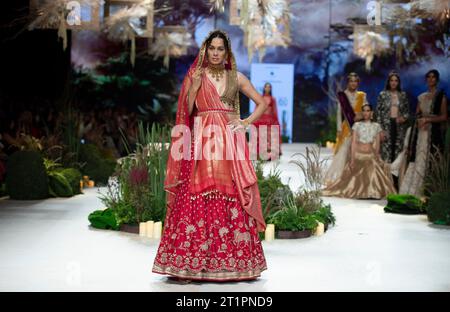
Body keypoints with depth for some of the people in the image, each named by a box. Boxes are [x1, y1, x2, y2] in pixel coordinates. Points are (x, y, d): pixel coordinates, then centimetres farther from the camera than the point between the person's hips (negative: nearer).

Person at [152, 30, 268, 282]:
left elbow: (262, 103, 15)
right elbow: (186, 112, 2)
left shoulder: (237, 78, 12)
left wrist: (246, 122, 2)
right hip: (201, 145, -1)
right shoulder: (195, 77, 9)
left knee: (233, 204, -1)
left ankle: (234, 263, 6)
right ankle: (189, 265, -3)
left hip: (230, 145, 1)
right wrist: (195, 86, -9)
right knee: (196, 203, -7)